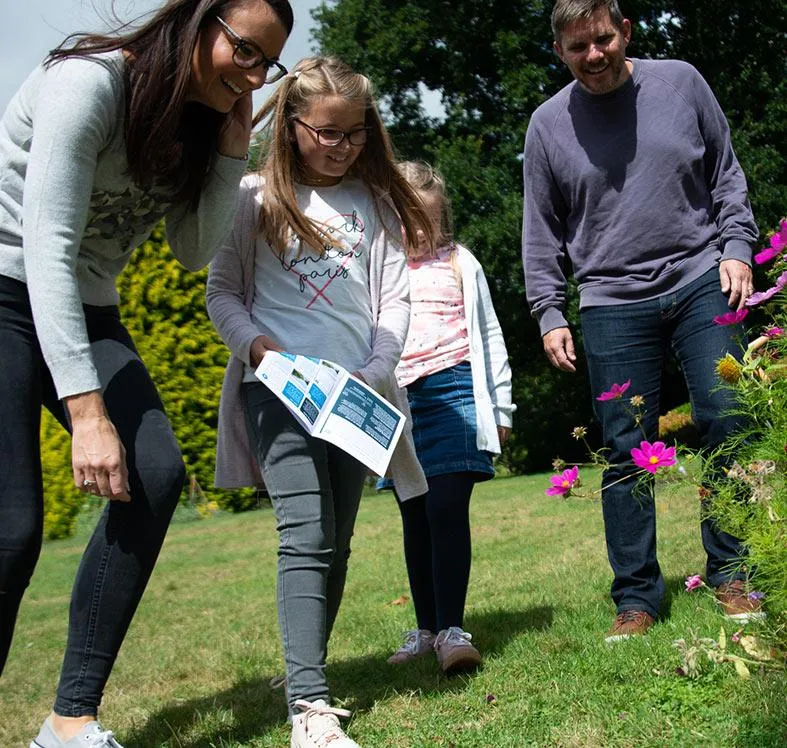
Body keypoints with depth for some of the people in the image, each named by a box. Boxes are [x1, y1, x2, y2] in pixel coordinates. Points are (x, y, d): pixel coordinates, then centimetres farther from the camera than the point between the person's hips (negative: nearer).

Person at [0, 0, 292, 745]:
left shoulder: (199, 121, 5)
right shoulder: (89, 79, -18)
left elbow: (195, 251, 5)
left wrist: (231, 147, -6)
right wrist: (87, 410, -29)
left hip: (84, 313, 7)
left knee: (155, 475, -16)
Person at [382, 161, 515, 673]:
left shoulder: (460, 263, 11)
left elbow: (488, 335, 15)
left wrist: (501, 408, 13)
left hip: (453, 391, -2)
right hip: (395, 401, 2)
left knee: (447, 509, -14)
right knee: (415, 517, 9)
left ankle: (452, 630, -13)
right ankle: (426, 628, 18)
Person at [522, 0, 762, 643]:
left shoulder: (680, 83, 6)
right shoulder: (549, 125, 4)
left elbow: (726, 173, 14)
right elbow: (542, 233, 9)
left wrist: (737, 247, 2)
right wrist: (549, 314, 2)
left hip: (701, 282, 1)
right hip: (613, 305, 0)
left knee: (726, 424, -4)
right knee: (627, 453, -1)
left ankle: (730, 572, 11)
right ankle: (637, 596, 8)